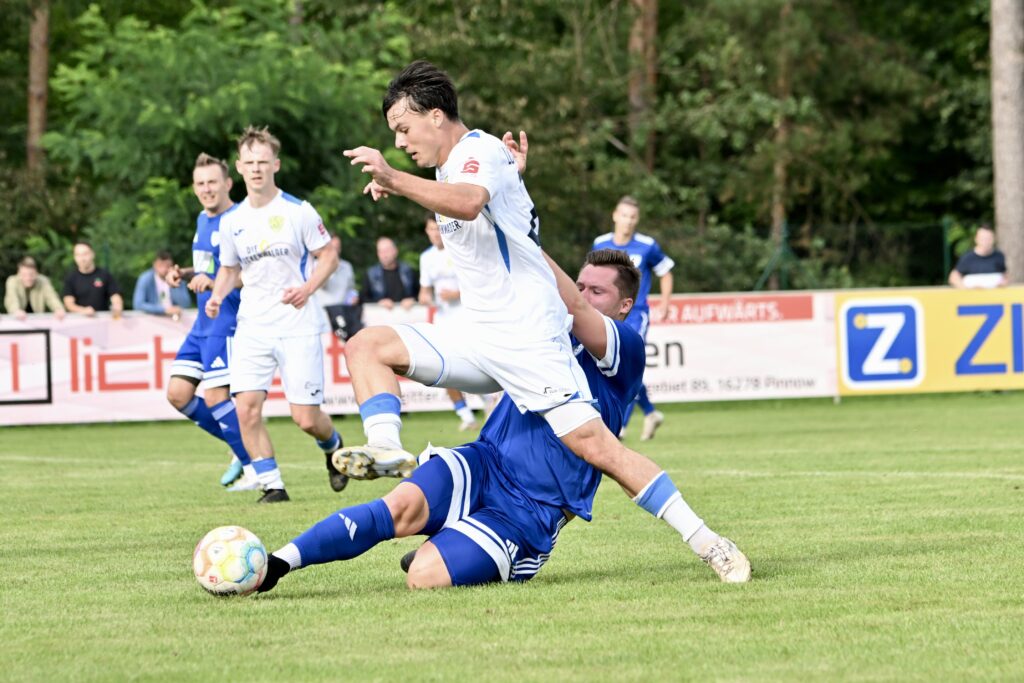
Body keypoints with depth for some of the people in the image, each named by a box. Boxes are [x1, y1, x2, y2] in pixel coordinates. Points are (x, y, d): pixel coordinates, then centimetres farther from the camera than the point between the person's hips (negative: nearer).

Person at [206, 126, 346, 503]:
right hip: (252, 326, 3)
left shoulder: (298, 211, -4)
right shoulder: (231, 221, 8)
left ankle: (333, 447, 31)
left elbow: (329, 256, 1)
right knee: (247, 408, -15)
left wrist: (308, 288, -17)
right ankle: (272, 484, -3)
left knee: (306, 418, -5)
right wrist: (217, 295, -1)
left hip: (298, 326, -3)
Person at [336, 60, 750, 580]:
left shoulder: (480, 151, -10)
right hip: (479, 337, 9)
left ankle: (705, 541, -14)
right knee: (366, 346, -1)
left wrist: (394, 179, -42)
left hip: (526, 337, -9)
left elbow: (470, 202, -35)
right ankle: (388, 449, -20)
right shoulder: (452, 165, 20)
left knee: (595, 446, -16)